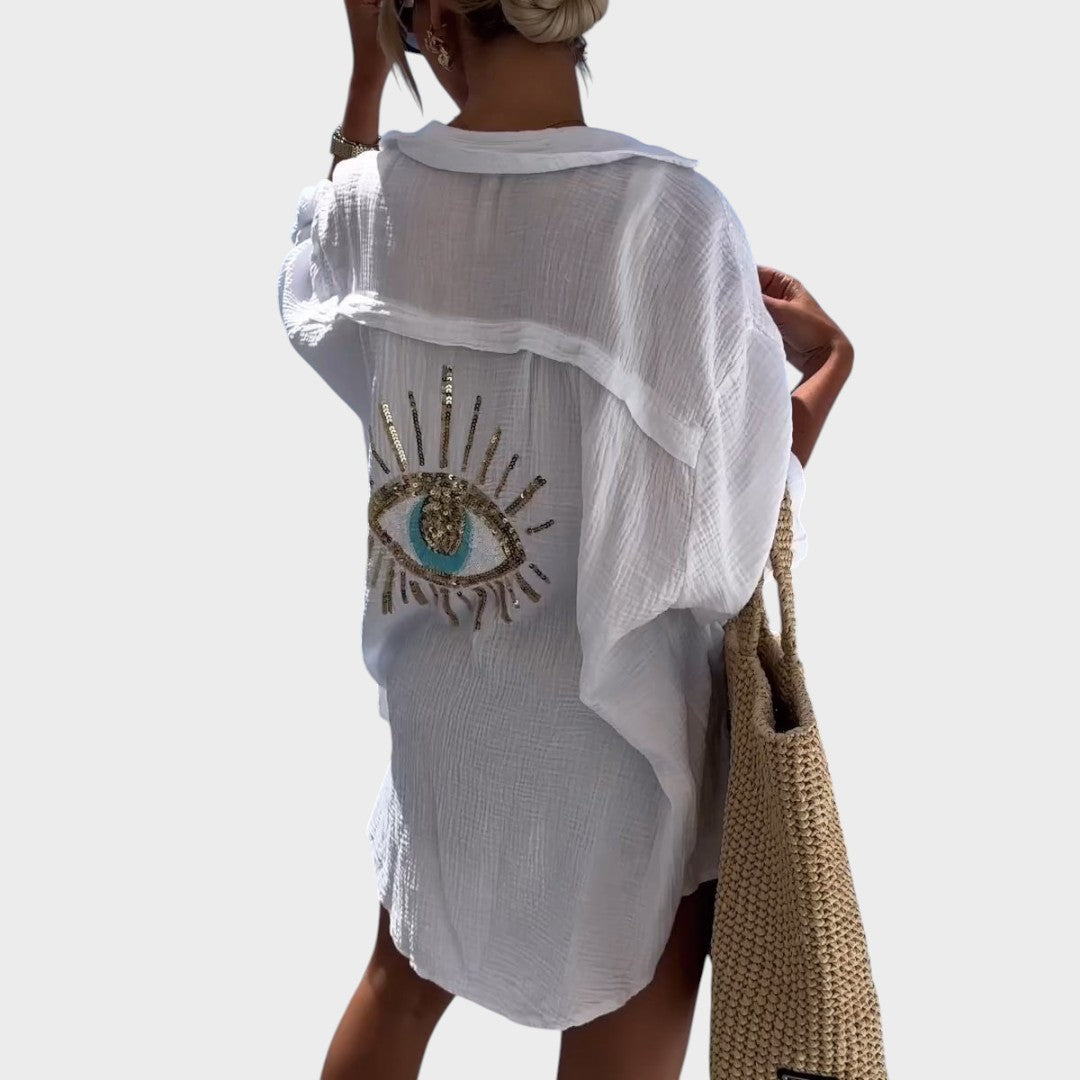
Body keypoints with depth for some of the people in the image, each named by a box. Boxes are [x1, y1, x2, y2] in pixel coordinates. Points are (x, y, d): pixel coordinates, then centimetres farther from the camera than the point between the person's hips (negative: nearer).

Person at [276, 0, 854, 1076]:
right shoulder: (675, 214, -23)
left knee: (402, 985, 30)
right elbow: (739, 521, -14)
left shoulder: (365, 199, -11)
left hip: (433, 727, 4)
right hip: (612, 747, -3)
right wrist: (829, 365, 1)